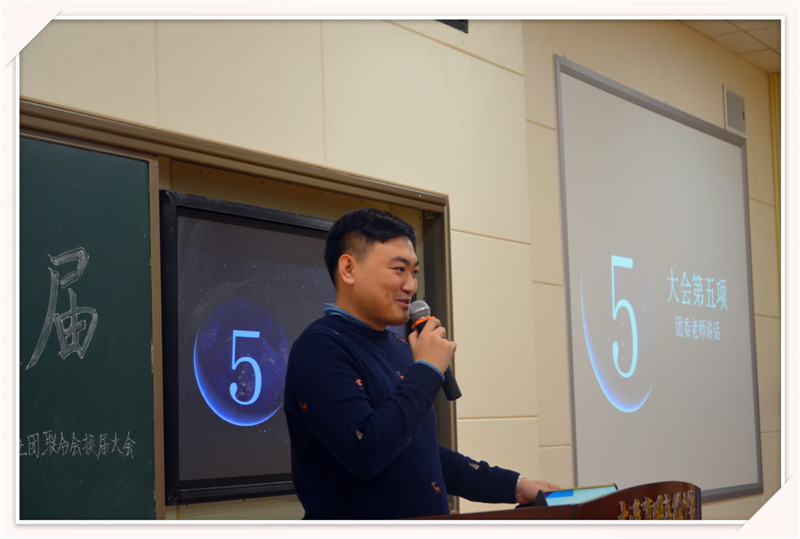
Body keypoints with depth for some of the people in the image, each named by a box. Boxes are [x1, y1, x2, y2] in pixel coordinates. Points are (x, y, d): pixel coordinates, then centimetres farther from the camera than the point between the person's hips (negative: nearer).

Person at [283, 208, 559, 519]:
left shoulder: (399, 349, 15)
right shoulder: (320, 348, -10)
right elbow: (365, 453, -22)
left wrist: (513, 486, 16)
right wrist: (427, 370, -13)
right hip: (357, 534, -6)